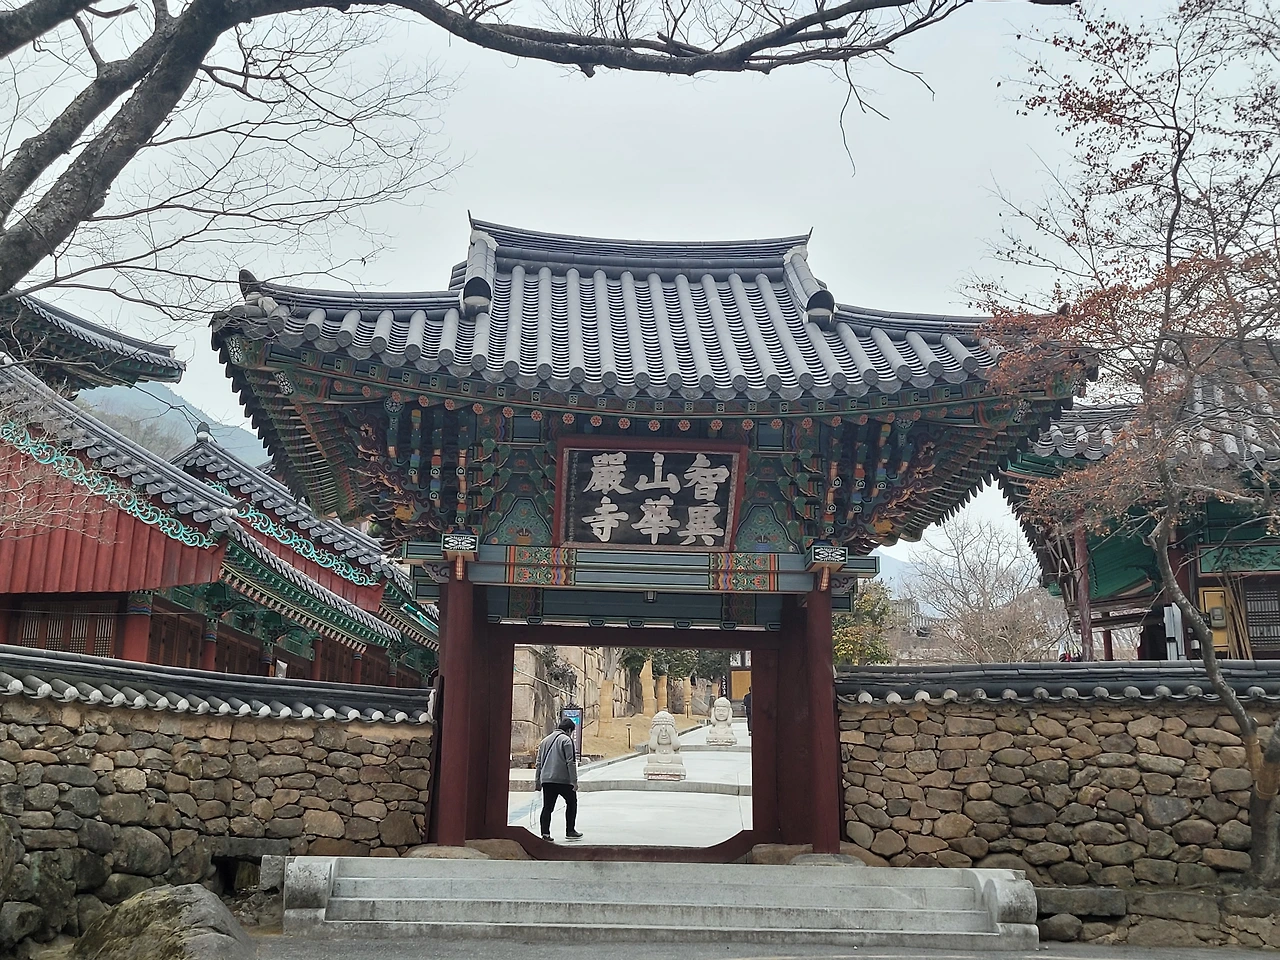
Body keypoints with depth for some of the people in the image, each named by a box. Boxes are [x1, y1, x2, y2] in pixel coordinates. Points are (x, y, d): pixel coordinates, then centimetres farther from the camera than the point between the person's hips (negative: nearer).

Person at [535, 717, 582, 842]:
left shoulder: (545, 741, 18)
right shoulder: (566, 740, -4)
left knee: (547, 807, 6)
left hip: (546, 780, 6)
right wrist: (574, 781, -10)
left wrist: (537, 781, 21)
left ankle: (545, 833, -2)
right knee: (572, 803, 11)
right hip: (563, 780, -6)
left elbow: (539, 763, 19)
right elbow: (570, 762, -11)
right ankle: (570, 831, 12)